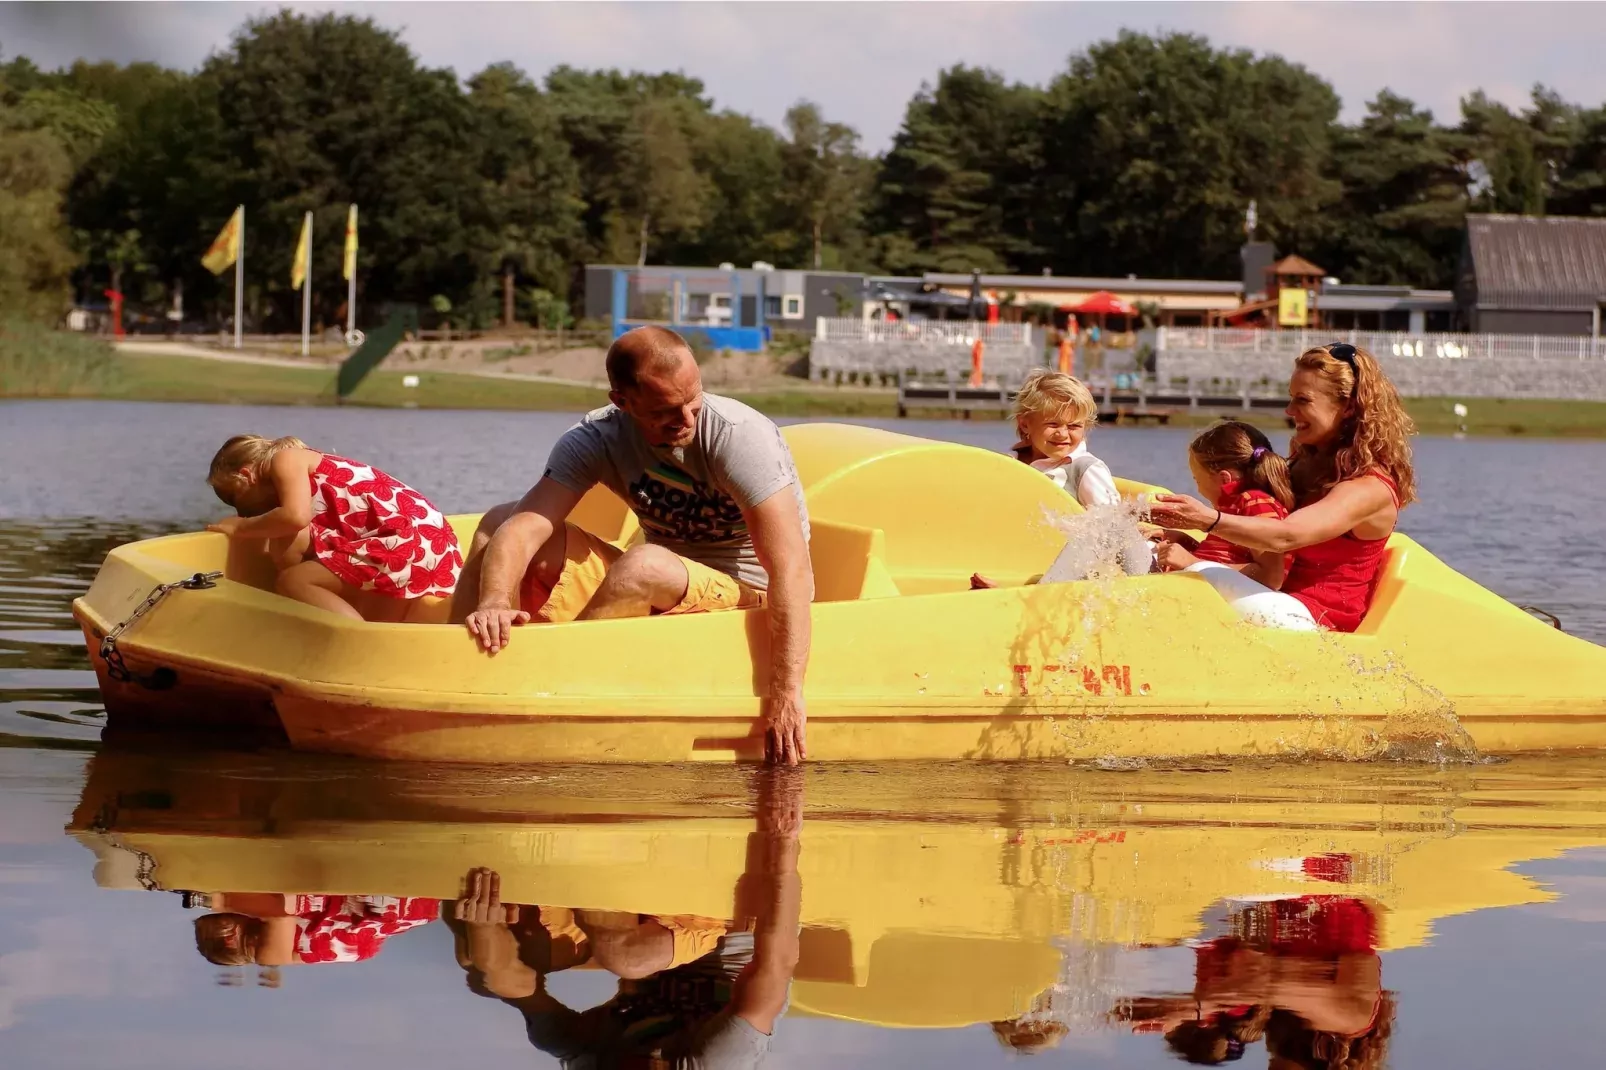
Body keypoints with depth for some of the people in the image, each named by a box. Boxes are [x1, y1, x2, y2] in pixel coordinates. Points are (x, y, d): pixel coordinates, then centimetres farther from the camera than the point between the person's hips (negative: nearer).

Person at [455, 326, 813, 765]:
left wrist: (785, 694, -38)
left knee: (647, 566, -38)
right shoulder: (598, 438, -11)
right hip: (661, 595, 6)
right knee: (500, 521, -7)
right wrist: (494, 600, -45)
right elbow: (521, 529, -22)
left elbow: (793, 571, -29)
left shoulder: (739, 437, -23)